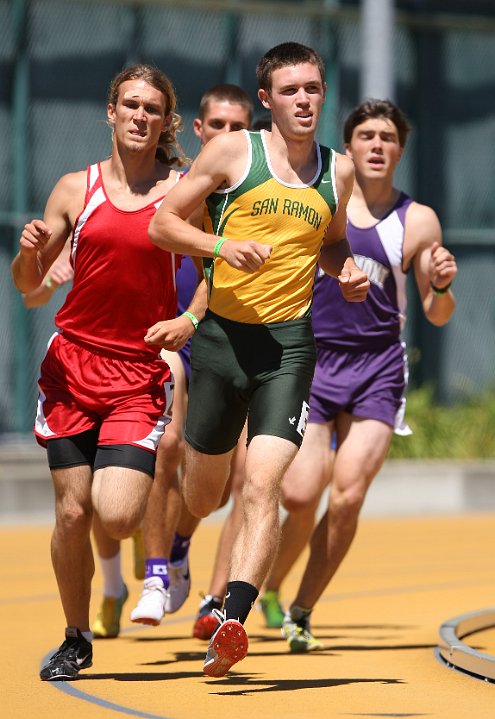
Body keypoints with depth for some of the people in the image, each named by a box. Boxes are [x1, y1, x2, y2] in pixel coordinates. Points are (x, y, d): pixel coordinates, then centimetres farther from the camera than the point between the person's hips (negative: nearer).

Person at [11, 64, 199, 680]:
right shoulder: (76, 189, 5)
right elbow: (28, 284, 11)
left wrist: (190, 322, -13)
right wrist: (29, 252, -11)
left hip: (142, 372, -2)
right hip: (73, 363, 2)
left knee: (116, 516, -16)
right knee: (72, 512, -1)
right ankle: (76, 640, 18)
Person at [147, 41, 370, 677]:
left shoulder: (338, 171, 10)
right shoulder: (231, 152, -1)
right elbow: (162, 224, 1)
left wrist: (347, 272, 5)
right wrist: (222, 245, -16)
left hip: (288, 343, 1)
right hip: (221, 336, -1)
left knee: (262, 486, -17)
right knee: (201, 495, 13)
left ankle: (232, 620, -24)